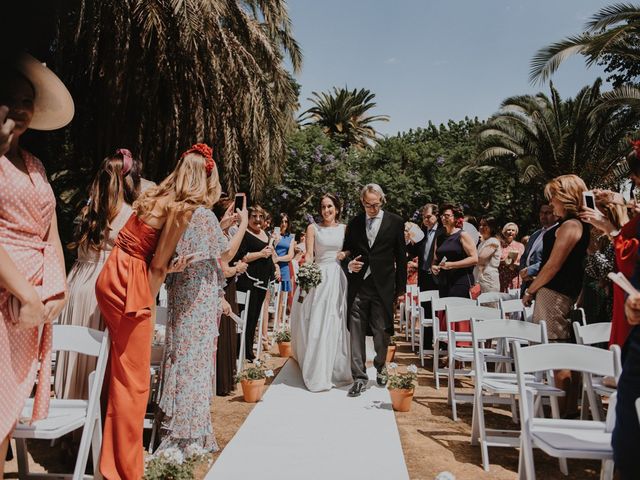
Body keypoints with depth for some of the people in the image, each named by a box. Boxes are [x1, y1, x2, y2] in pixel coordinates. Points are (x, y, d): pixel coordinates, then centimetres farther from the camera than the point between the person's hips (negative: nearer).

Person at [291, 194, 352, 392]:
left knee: (336, 324, 6)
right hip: (319, 277, -1)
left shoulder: (345, 228, 10)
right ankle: (317, 371, 9)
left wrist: (347, 255, -7)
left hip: (339, 278, 1)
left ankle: (336, 369, 21)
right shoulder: (313, 228, 5)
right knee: (316, 324, -2)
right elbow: (309, 254, -1)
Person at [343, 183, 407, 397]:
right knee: (356, 332, 0)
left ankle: (380, 366, 34)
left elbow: (401, 257, 3)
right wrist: (349, 264, -6)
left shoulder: (395, 222, 2)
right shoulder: (354, 223, 8)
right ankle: (359, 377, 10)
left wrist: (401, 288, 1)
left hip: (382, 286, -1)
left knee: (381, 331, 8)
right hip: (358, 285, 2)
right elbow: (346, 251, 17)